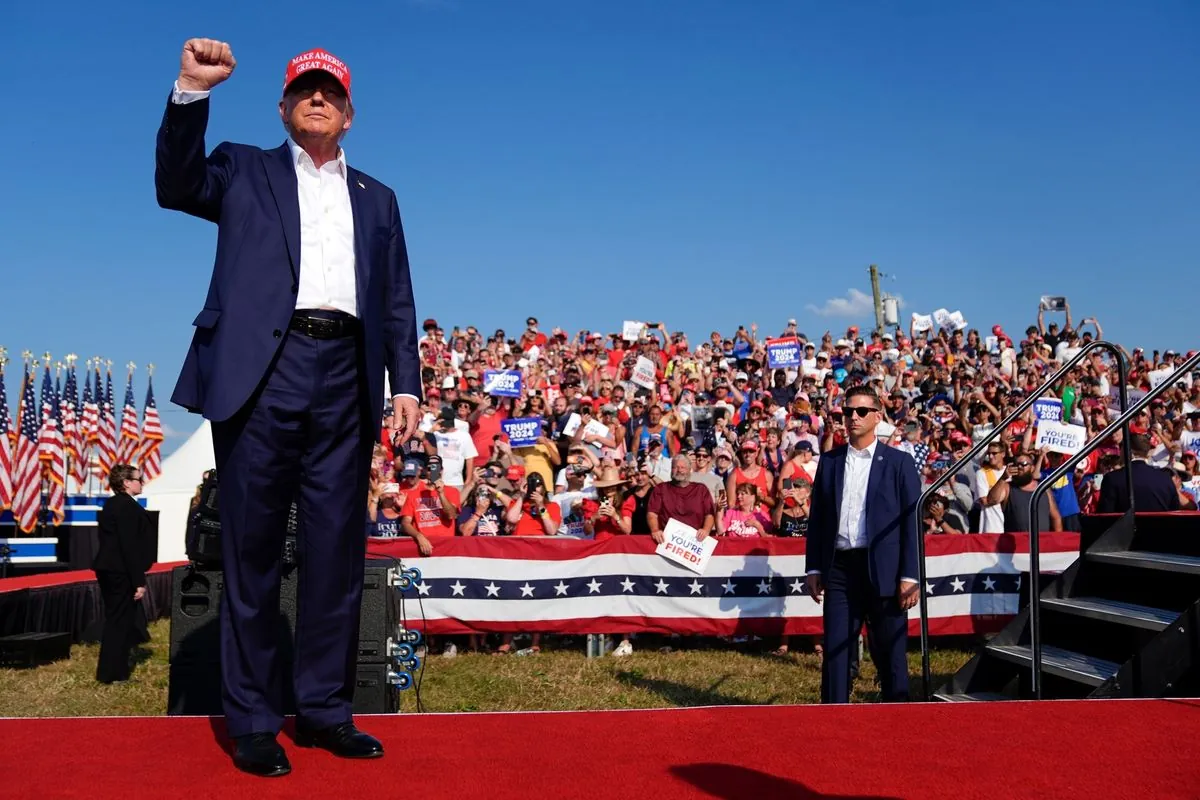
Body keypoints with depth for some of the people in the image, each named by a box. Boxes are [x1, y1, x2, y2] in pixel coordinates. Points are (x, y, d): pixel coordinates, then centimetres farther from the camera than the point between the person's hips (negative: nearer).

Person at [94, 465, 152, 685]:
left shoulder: (111, 504, 12)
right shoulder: (128, 506, -17)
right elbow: (131, 546, -21)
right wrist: (139, 581, -19)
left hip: (108, 569, 9)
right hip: (122, 572, -9)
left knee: (114, 620, 16)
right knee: (120, 621, -1)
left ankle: (109, 670, 23)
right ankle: (113, 673, 6)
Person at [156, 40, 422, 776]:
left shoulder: (377, 199, 21)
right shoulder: (246, 171, 16)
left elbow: (397, 302, 16)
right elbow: (177, 185, -3)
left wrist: (407, 383, 4)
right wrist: (192, 92, -13)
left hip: (345, 380, 3)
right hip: (264, 373, -2)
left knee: (338, 551, 5)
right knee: (253, 551, 2)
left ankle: (325, 709, 16)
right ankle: (252, 719, 10)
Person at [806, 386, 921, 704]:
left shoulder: (899, 462, 2)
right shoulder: (829, 461, 11)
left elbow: (912, 522, -1)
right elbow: (817, 517, 12)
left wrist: (909, 576, -8)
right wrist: (814, 569, 7)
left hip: (883, 570, -2)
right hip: (839, 568, 3)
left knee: (890, 653, 5)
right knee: (835, 651, 4)